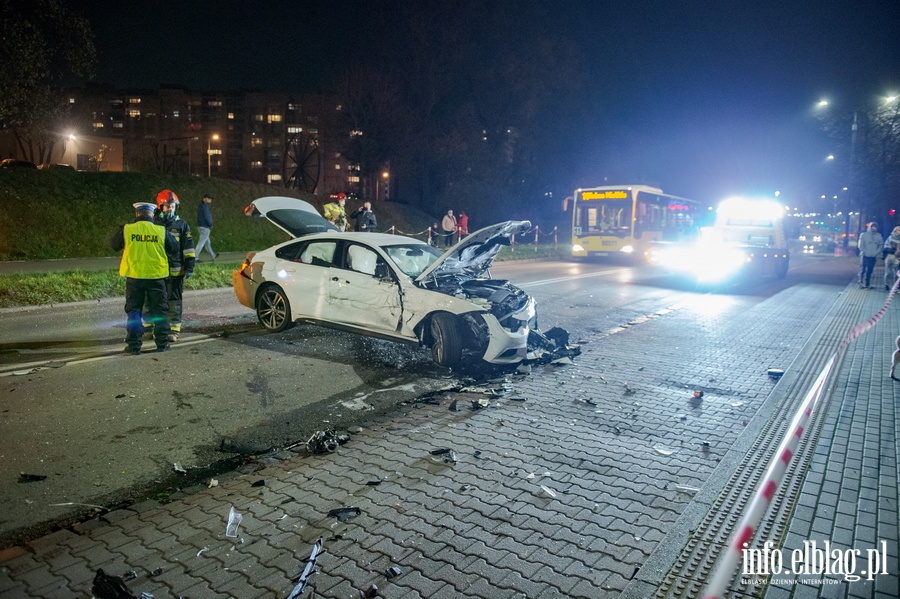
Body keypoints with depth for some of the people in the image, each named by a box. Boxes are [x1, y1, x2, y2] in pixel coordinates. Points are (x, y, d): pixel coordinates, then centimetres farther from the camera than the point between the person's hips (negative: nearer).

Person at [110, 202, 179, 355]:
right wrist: (170, 260, 27)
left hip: (134, 276, 0)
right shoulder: (161, 230, -5)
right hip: (156, 276, 0)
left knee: (133, 311, 10)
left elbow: (114, 244, 13)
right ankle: (162, 343, 16)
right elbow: (174, 249, 7)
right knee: (159, 311, 11)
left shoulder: (126, 229, -5)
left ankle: (134, 345, 9)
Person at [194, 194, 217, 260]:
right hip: (205, 227, -10)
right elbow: (207, 217, -19)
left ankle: (213, 255, 29)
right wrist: (211, 225, -9)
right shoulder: (205, 206, -15)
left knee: (207, 242, 18)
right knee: (201, 242, -8)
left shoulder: (200, 206, 14)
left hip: (200, 226, 10)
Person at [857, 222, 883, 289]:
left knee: (869, 271, 5)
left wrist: (876, 253, -5)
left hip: (873, 256, 3)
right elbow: (861, 245, -3)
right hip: (865, 256, -3)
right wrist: (865, 252, -11)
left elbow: (881, 245, 6)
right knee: (863, 270, -3)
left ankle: (867, 284, 10)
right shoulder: (864, 235, 0)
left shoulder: (879, 236, 8)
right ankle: (861, 283, 0)